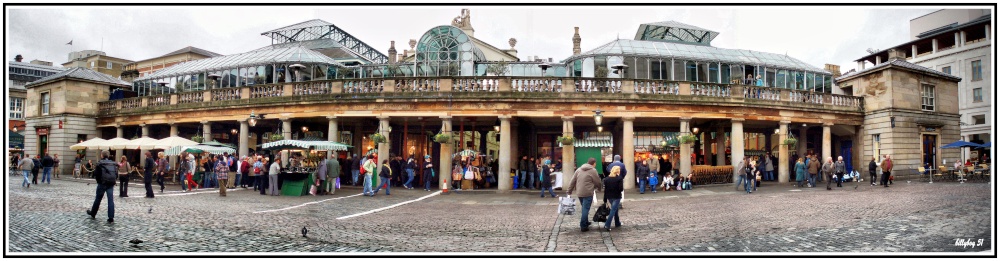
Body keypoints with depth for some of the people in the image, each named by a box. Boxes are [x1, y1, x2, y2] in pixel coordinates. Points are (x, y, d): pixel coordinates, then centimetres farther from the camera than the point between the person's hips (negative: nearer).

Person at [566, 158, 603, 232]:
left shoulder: (579, 169, 10)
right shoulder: (593, 171, -6)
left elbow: (572, 181, 7)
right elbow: (597, 182, 1)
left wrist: (569, 191, 9)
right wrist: (600, 189, 21)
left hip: (579, 193, 6)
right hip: (588, 193, -6)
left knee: (584, 208, 21)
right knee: (586, 209, -2)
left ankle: (585, 222, 34)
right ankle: (583, 226, -2)